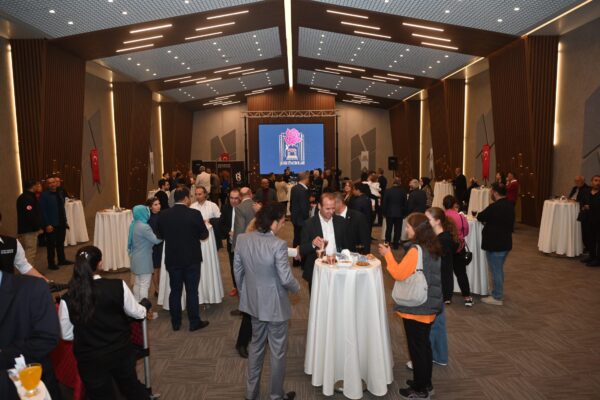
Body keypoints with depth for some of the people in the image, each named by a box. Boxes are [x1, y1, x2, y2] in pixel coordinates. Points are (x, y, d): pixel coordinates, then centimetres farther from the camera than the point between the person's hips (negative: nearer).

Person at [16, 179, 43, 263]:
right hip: (29, 230, -11)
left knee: (33, 252, 18)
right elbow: (30, 215, -24)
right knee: (30, 253, -8)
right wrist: (38, 227, -16)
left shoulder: (30, 197, 15)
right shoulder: (27, 198, -17)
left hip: (30, 229, 11)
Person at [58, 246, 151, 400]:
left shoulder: (67, 299, -19)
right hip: (121, 352, 0)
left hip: (90, 359, 0)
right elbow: (137, 313, -4)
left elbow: (66, 335, -3)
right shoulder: (118, 286, -20)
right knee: (132, 386, 28)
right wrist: (146, 305, 18)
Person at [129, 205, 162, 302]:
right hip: (144, 260, -9)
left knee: (137, 283, 16)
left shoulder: (133, 225, 6)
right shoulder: (144, 227, -21)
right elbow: (156, 240, -16)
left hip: (136, 259, 9)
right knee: (144, 285, -1)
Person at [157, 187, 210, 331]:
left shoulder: (164, 215, -5)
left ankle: (175, 323, 23)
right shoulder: (194, 214, -15)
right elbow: (204, 235, -7)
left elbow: (161, 235, 7)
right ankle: (194, 322, 15)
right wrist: (202, 225, 13)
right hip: (192, 259, -3)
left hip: (172, 259, 3)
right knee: (192, 291, 6)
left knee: (175, 291, 14)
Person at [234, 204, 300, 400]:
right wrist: (297, 288, 0)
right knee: (278, 351, 14)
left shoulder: (242, 239, -8)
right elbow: (286, 279, -22)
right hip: (275, 305, -6)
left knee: (256, 346, 25)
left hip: (253, 301, 6)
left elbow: (238, 271, 2)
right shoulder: (278, 244, -25)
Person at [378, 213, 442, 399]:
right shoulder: (432, 248, 6)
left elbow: (399, 274, -20)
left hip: (415, 308, -9)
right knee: (424, 345, 20)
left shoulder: (416, 250, -22)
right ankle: (425, 383, 34)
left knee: (416, 348, 5)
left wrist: (388, 255, -12)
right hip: (428, 306, 9)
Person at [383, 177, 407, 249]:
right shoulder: (403, 191, -5)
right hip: (399, 213, 0)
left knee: (388, 229, 11)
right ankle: (395, 244, 8)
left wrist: (384, 212, 5)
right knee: (397, 229, 6)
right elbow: (405, 203, 0)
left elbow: (384, 203, -5)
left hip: (389, 213, 0)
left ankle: (387, 243, 15)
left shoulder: (388, 191, -8)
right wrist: (404, 213, 8)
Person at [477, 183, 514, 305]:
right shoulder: (510, 205, 4)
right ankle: (499, 293, 35)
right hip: (505, 242, 9)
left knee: (496, 271, 2)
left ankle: (497, 298, 12)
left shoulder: (494, 207, -24)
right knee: (499, 270, 22)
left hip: (495, 244, -9)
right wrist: (489, 222, 10)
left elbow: (480, 217, -11)